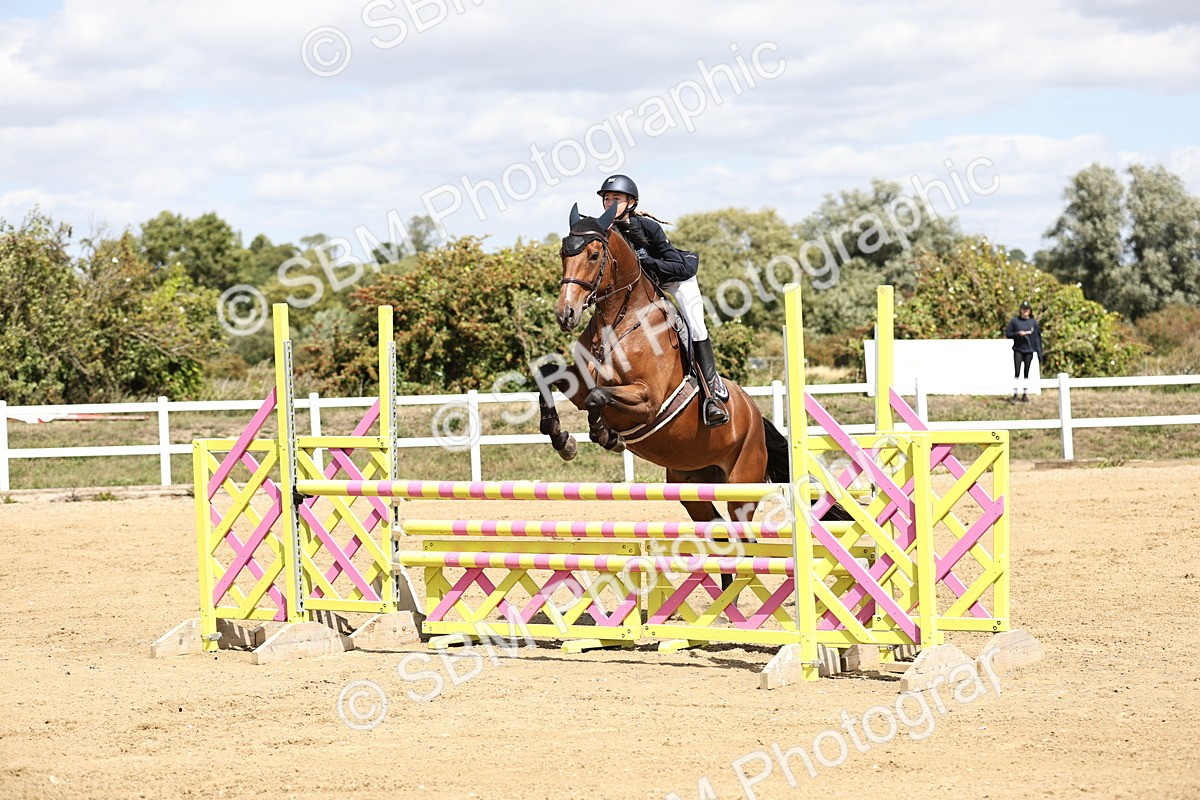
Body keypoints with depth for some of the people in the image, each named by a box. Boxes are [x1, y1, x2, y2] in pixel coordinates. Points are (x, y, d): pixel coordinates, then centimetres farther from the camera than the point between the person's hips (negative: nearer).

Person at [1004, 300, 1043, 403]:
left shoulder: (1033, 322, 4)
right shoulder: (1015, 321, 1)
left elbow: (1037, 338, 5)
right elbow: (1007, 333, 2)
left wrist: (1039, 353, 1)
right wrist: (1018, 334, -15)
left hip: (1029, 351, 2)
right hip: (1018, 350, -2)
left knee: (1026, 373, 6)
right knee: (1017, 372, -9)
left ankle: (1025, 395, 13)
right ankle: (1015, 395, -9)